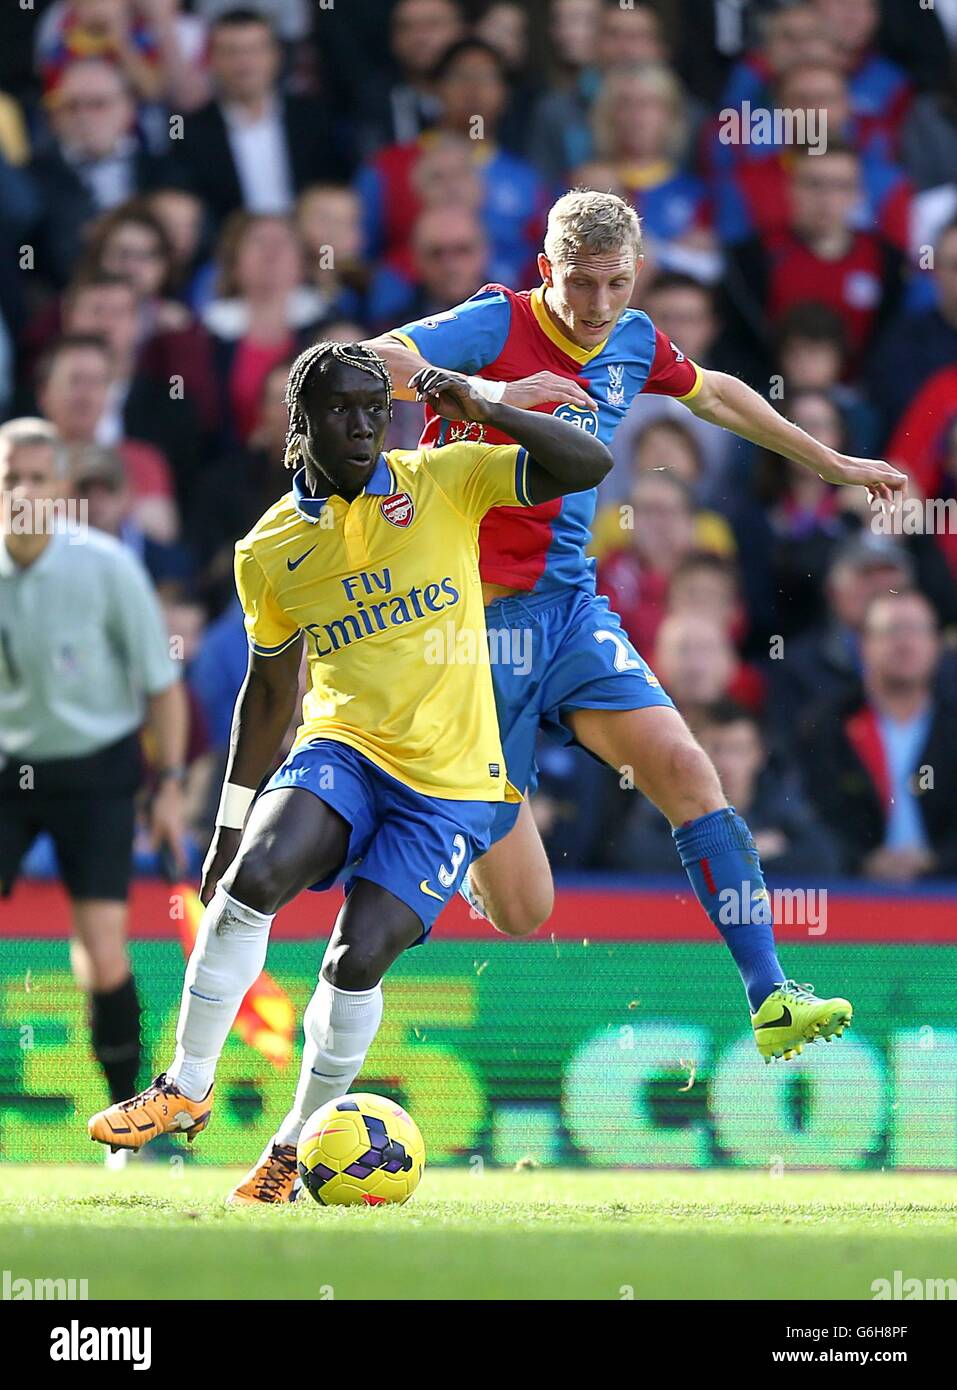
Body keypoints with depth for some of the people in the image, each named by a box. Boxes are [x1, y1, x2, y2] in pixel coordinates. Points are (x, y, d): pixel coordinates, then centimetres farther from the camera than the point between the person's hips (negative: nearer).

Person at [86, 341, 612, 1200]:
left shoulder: (445, 481, -1)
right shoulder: (270, 550, 5)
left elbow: (588, 465, -7)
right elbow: (270, 690, 16)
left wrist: (485, 411, -19)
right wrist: (230, 825, 16)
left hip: (450, 782, -2)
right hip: (343, 748, 2)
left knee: (358, 958, -14)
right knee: (251, 878, -26)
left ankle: (299, 1142, 8)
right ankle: (186, 1089, -11)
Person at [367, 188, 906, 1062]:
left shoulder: (633, 343, 8)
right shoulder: (499, 325, -11)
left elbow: (715, 395, 30)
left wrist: (832, 464, 39)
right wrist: (487, 393, -38)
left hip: (571, 607, 6)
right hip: (479, 619, -6)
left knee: (682, 767, -19)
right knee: (521, 916, -6)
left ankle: (770, 1000, -19)